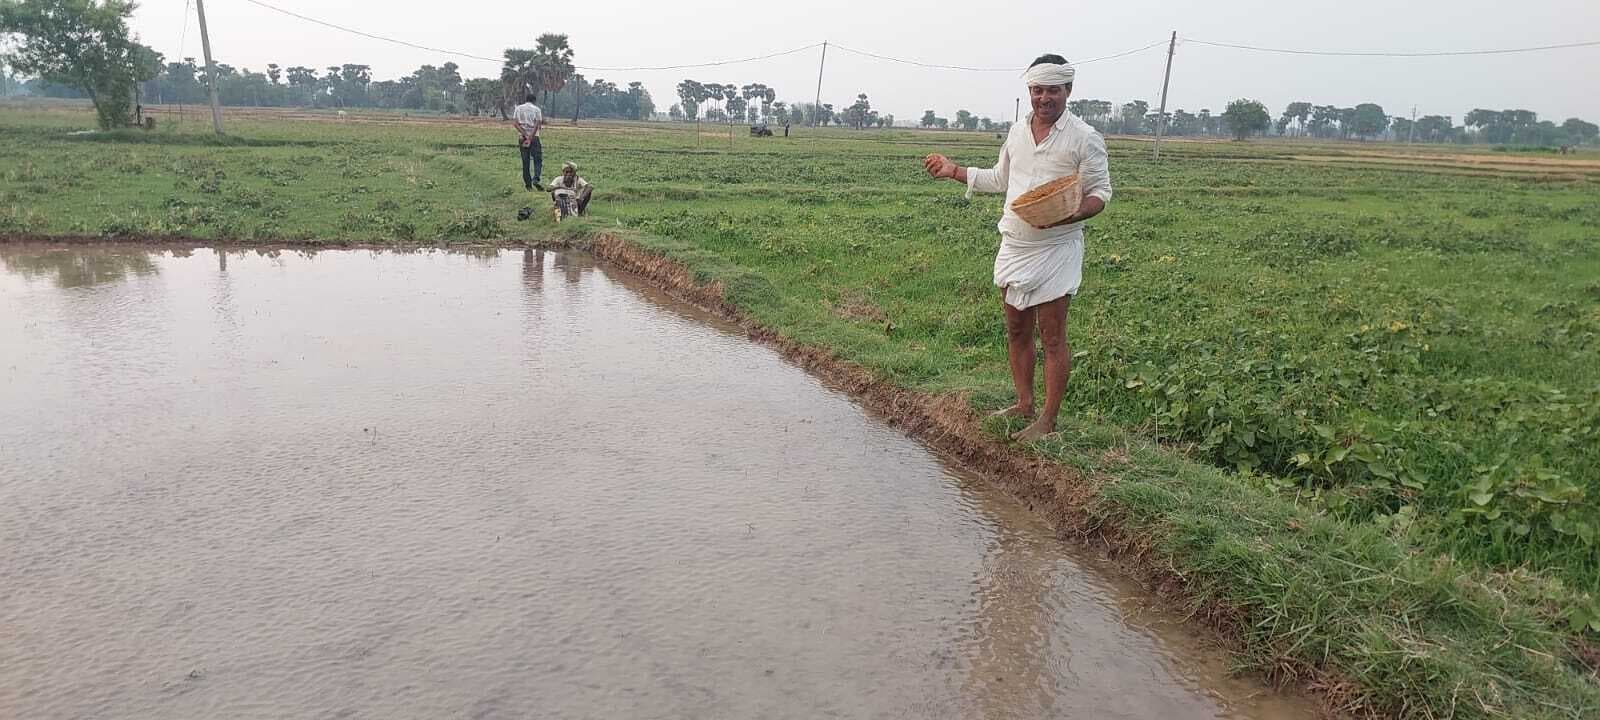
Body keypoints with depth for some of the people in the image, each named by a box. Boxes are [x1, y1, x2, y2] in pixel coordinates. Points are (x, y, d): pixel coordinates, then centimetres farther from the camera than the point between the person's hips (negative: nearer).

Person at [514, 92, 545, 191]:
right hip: (534, 137, -3)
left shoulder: (518, 108, 8)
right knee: (538, 159, 1)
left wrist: (525, 135, -8)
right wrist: (530, 138, -12)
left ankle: (528, 184, 7)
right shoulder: (536, 109, 1)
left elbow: (515, 123, -3)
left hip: (522, 137, 3)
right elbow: (537, 125, -10)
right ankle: (536, 179, -20)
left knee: (525, 162, 7)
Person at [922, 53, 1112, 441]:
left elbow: (1100, 192, -7)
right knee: (1016, 331, 12)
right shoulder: (1017, 133, 11)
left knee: (1052, 336, -3)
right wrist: (954, 170, 19)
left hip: (1056, 248, -6)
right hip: (1013, 245, 6)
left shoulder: (1084, 138, -7)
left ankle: (1048, 420, 5)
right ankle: (1024, 404, 25)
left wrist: (1071, 215, -27)